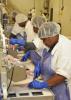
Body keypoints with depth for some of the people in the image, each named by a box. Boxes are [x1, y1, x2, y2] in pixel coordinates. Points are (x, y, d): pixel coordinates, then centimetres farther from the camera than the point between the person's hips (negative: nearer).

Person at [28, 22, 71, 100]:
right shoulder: (51, 43, -1)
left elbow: (62, 75, -29)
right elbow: (46, 58, 16)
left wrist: (42, 85, -29)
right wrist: (39, 64, -3)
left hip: (60, 89, -7)